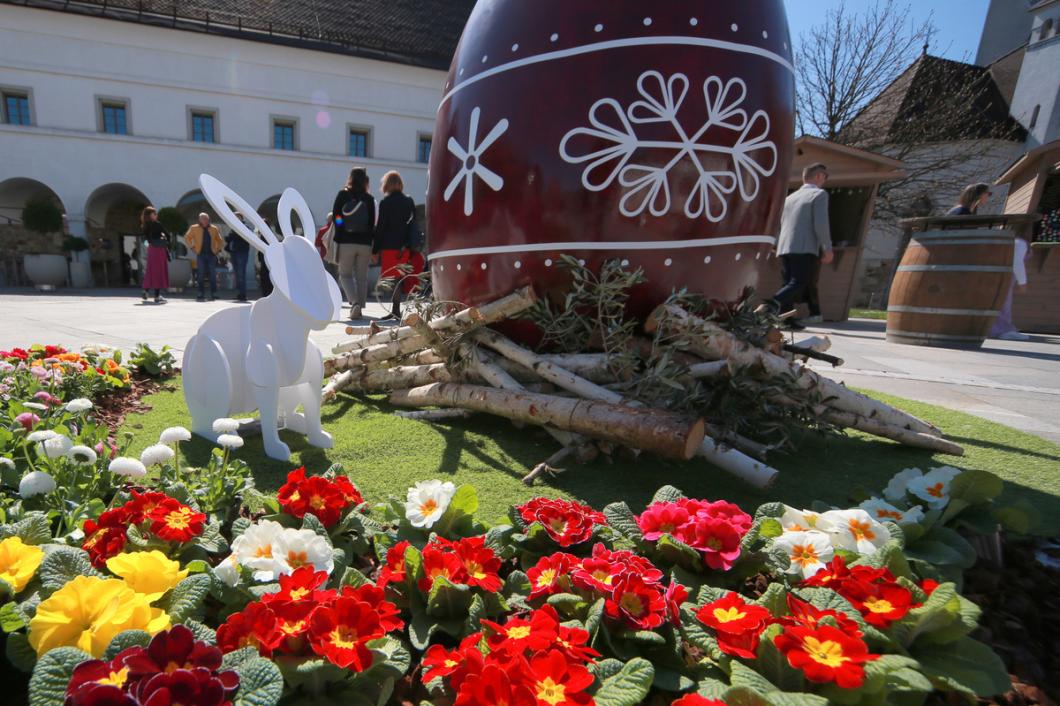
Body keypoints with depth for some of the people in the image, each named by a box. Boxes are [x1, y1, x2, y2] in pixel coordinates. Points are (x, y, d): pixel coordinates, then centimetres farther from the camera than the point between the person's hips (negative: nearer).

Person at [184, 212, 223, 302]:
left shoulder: (214, 229, 10)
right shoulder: (194, 228, 7)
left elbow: (220, 240, 18)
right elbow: (187, 238, 11)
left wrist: (218, 249, 6)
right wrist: (192, 248, 2)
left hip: (211, 254, 1)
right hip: (201, 254, -1)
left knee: (212, 275, -1)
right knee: (201, 275, 1)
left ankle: (214, 295, 3)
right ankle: (201, 295, 5)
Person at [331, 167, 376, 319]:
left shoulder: (342, 195, 1)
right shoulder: (369, 198, 2)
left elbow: (335, 218, -2)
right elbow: (373, 223, 1)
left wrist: (335, 240, 3)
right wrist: (375, 246, 5)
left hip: (346, 242, -1)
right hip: (365, 243, 1)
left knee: (345, 274, 8)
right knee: (362, 277, 10)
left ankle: (354, 302, -14)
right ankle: (359, 307, 11)